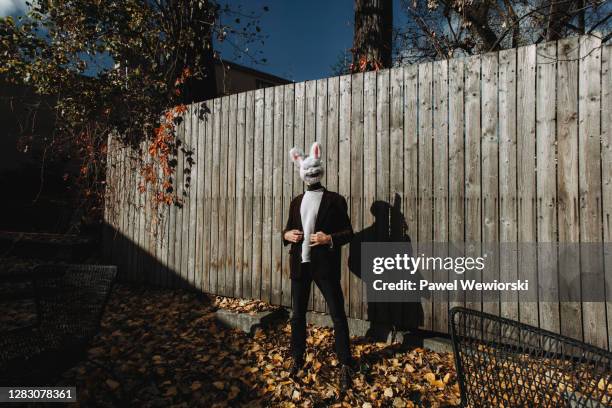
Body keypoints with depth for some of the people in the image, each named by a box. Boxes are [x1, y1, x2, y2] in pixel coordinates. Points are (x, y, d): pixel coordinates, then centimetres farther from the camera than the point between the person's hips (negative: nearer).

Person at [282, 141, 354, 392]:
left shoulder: (335, 200, -1)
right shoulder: (296, 202, 13)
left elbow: (348, 232, -3)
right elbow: (289, 229, 18)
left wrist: (330, 239, -21)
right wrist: (287, 235, -5)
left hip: (325, 266, -4)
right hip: (300, 265, 5)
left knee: (338, 315, 3)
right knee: (297, 315, 14)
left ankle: (345, 366, 18)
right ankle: (297, 359, 32)